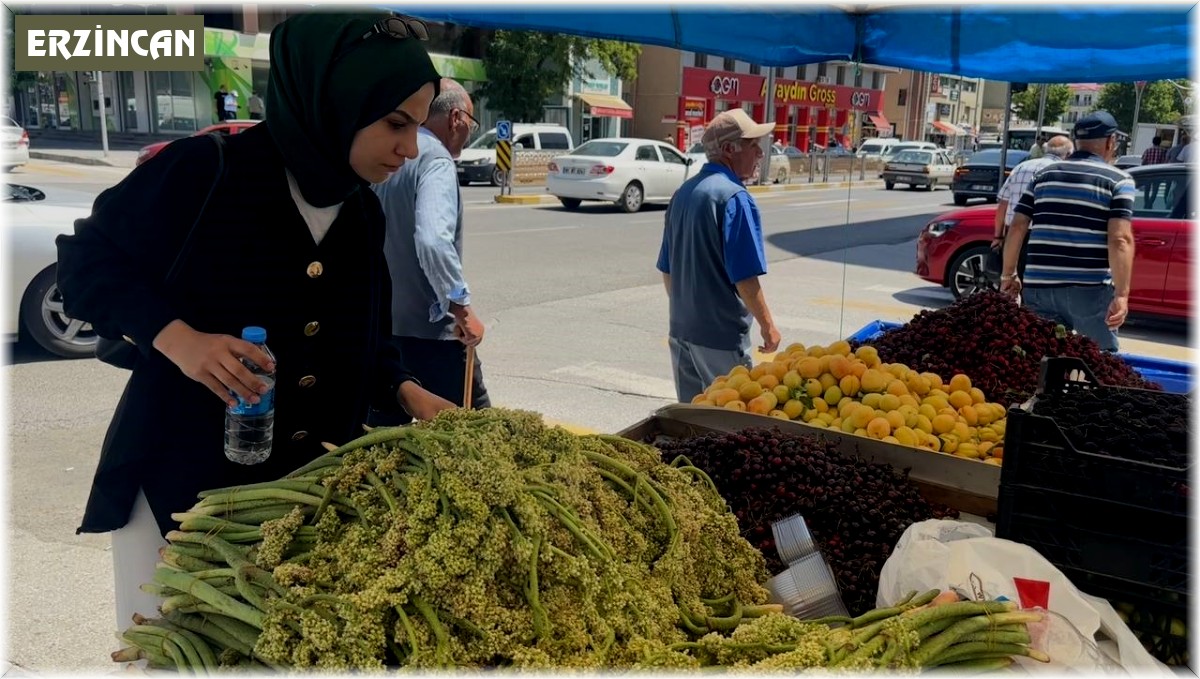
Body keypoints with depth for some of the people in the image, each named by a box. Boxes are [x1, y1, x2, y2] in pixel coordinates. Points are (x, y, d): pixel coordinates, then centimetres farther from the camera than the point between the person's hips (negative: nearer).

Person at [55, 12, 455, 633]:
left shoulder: (364, 216, 3)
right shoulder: (206, 170, -16)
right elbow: (86, 260, -10)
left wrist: (410, 394, -4)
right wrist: (178, 338, -24)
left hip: (308, 484, 5)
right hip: (178, 471, -5)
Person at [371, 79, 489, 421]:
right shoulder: (436, 161, -15)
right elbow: (433, 240, -30)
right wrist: (462, 307, -23)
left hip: (382, 323, 8)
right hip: (428, 328, -8)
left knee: (384, 427, 15)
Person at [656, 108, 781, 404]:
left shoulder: (683, 193, 8)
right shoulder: (734, 197, -17)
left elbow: (667, 269, 14)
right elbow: (744, 277, -19)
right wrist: (767, 325, -8)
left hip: (680, 329, 8)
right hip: (720, 335, -8)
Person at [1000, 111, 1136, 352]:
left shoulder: (1044, 175, 12)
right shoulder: (1118, 180, -1)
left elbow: (1017, 228, 8)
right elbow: (1120, 240, -13)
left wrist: (1008, 274, 16)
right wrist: (1122, 294, -16)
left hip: (1038, 286, 4)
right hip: (1090, 288, -3)